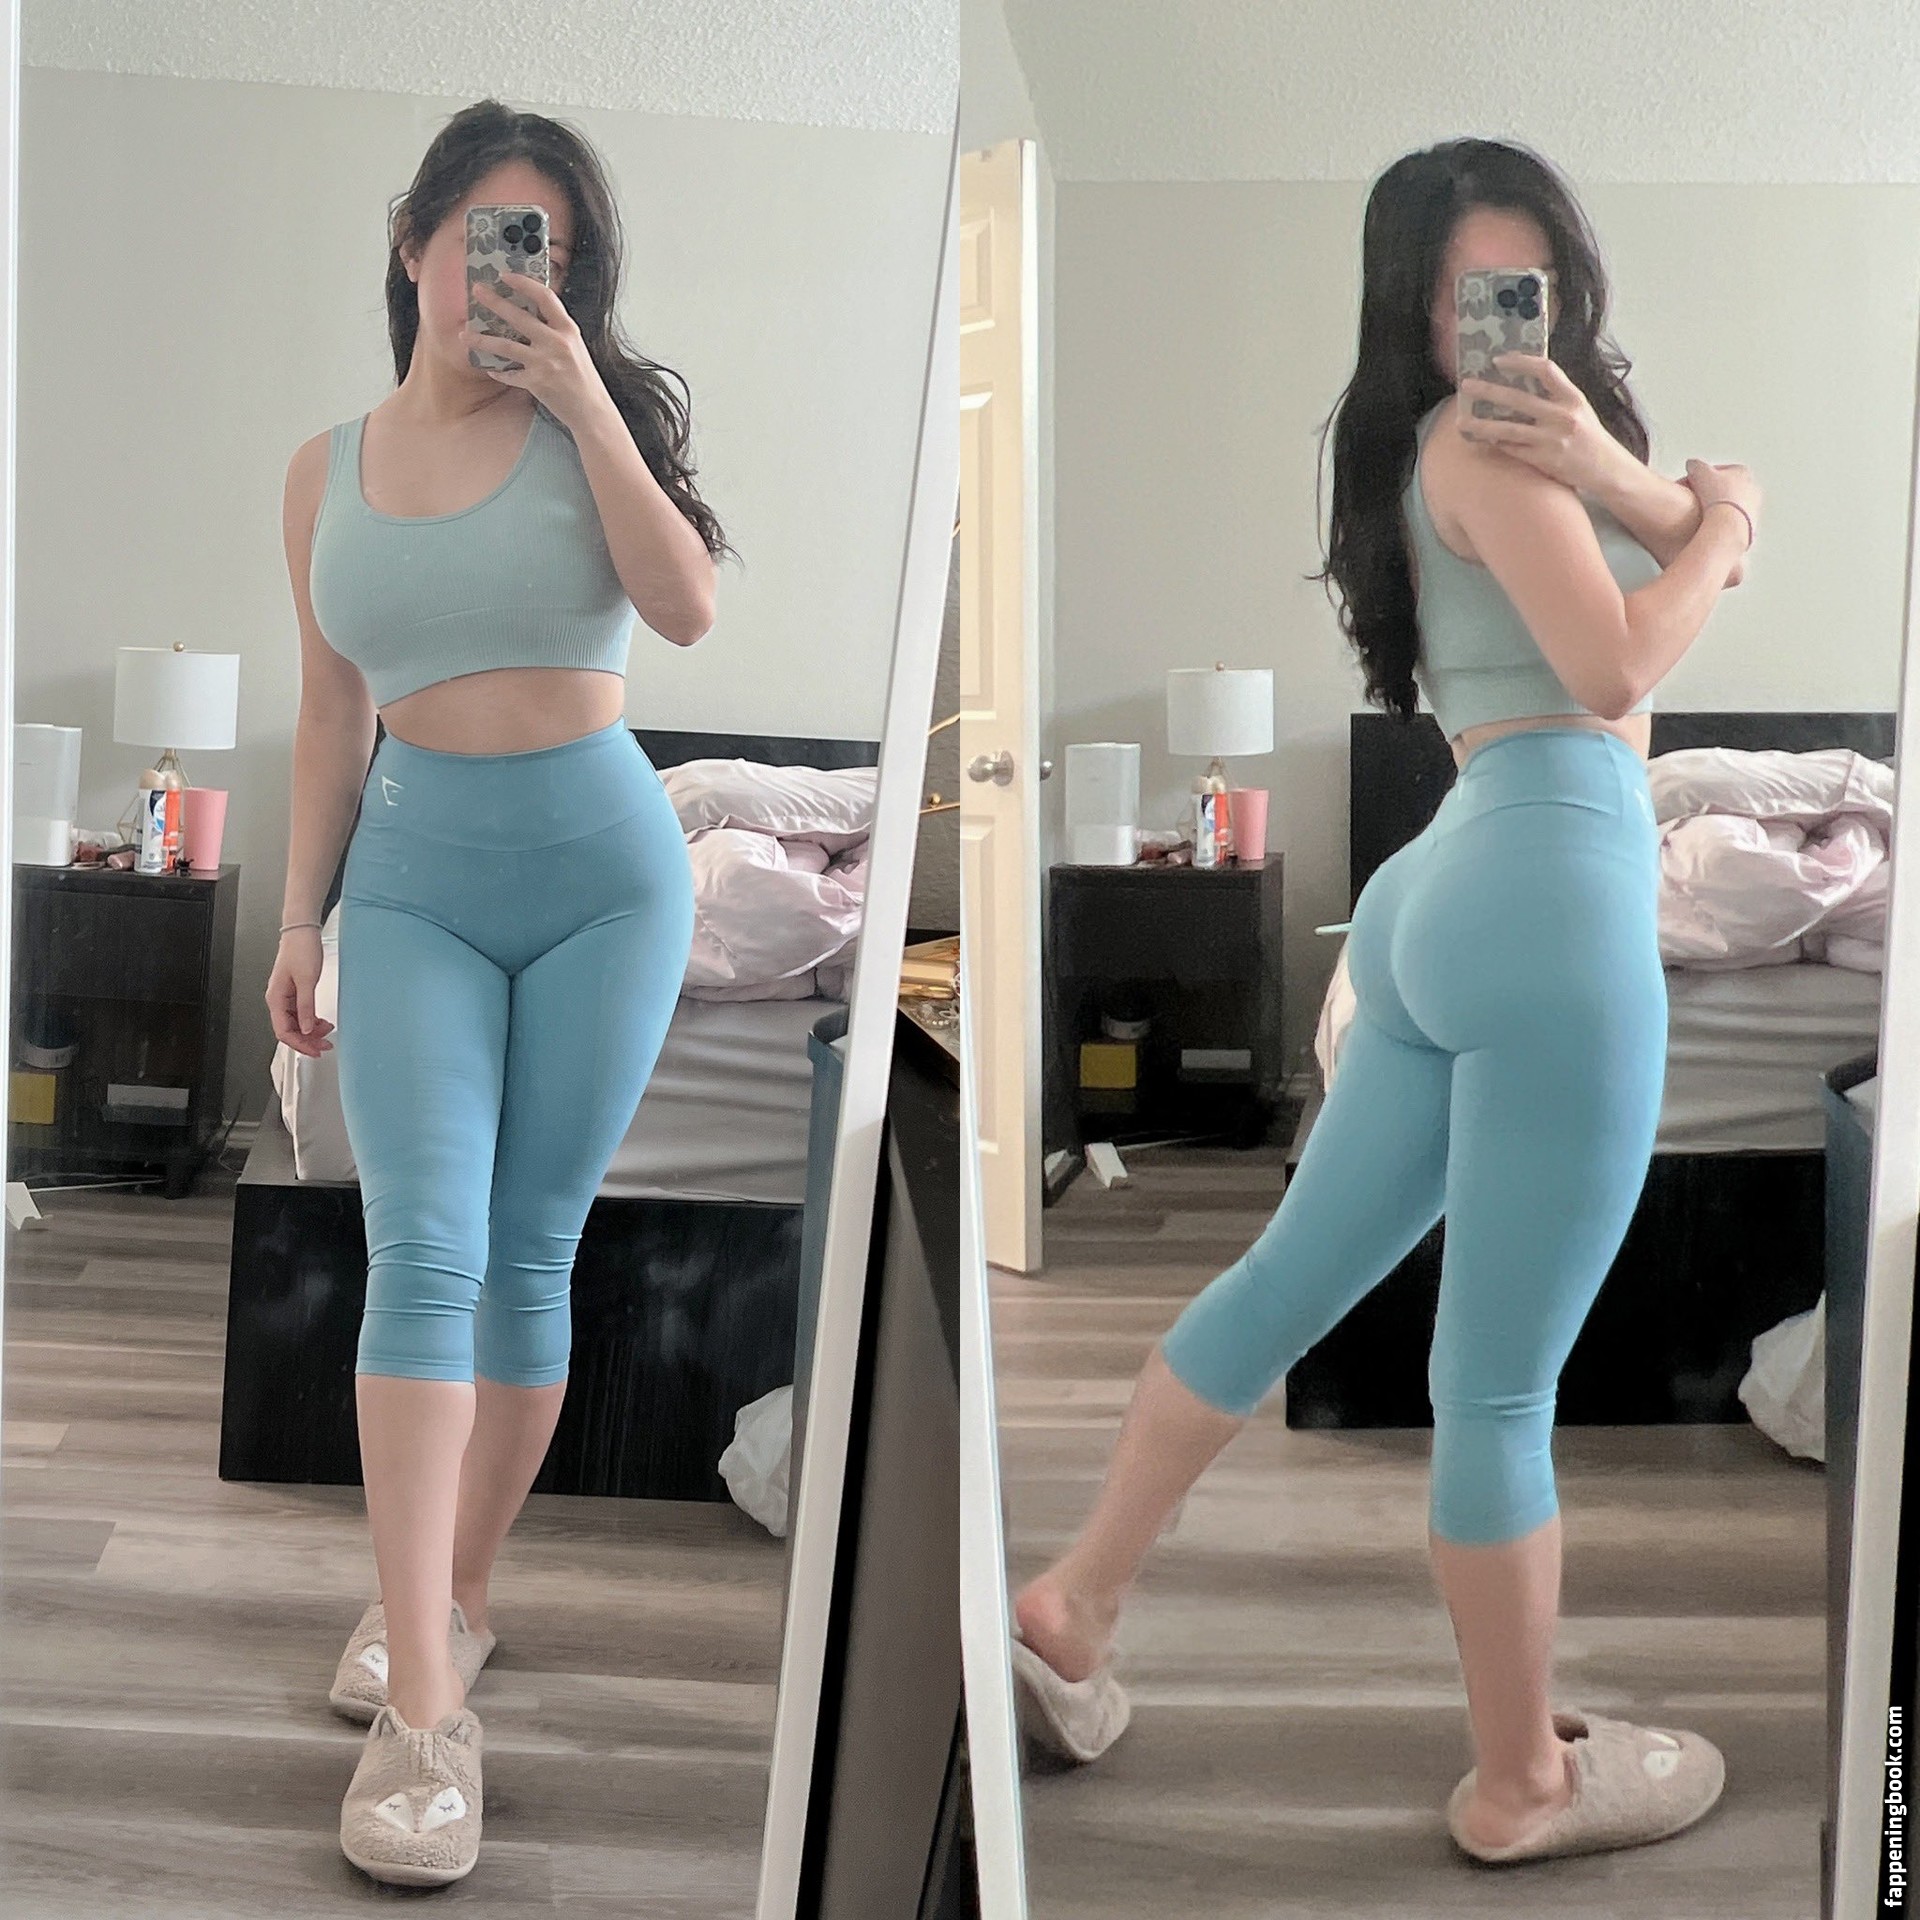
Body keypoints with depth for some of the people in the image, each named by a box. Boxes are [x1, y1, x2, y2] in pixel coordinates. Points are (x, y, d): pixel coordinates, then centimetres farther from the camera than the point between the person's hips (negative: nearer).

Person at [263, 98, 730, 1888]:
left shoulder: (584, 422, 3)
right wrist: (301, 918, 9)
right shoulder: (329, 467, 10)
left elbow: (687, 607, -13)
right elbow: (328, 717, 13)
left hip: (602, 867, 0)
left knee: (526, 1257, 4)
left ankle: (451, 1599, 22)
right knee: (422, 1248, -13)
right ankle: (420, 1711, -16)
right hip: (416, 880, 1)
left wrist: (584, 394, -14)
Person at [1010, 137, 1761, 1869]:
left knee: (1294, 1278, 17)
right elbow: (1620, 666, -12)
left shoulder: (1537, 421, 24)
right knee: (1501, 1381, 0)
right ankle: (1524, 1781, 12)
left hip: (1454, 894, 10)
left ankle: (1073, 1608, 27)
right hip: (1552, 895, -10)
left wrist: (1612, 471, -8)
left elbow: (1715, 533, 13)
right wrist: (1716, 513, 4)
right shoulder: (1481, 434, -4)